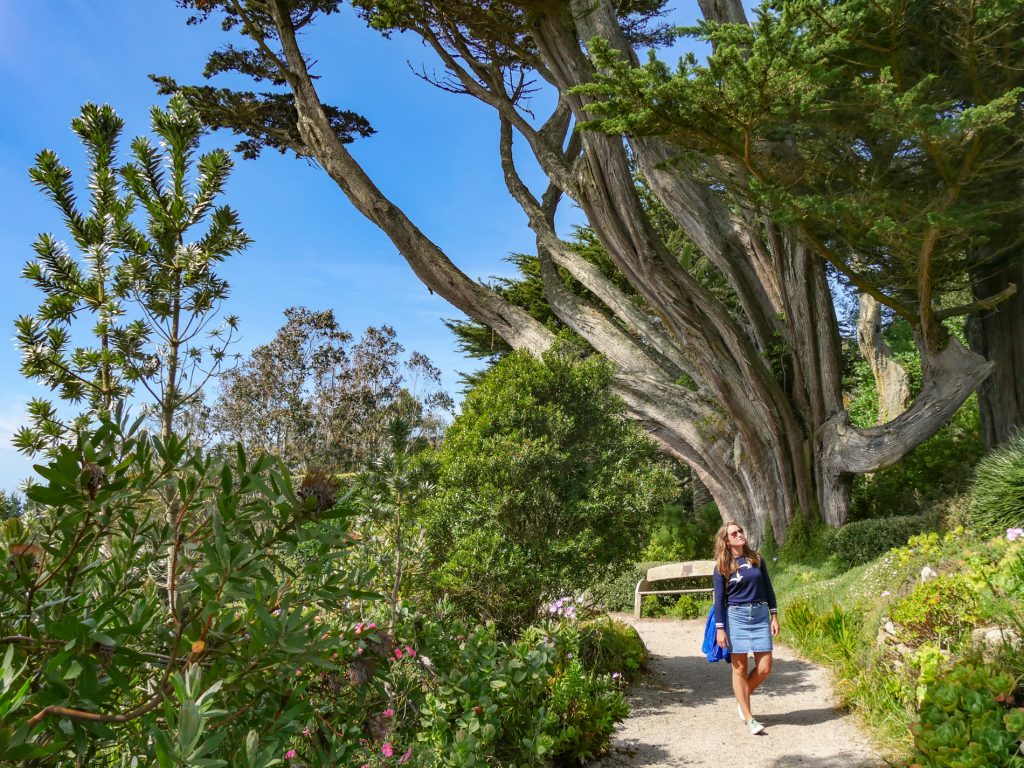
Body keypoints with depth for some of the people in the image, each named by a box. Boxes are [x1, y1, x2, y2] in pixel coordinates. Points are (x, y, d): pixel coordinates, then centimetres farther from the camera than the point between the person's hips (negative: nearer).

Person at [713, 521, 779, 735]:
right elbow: (719, 599, 0)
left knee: (764, 668, -2)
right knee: (740, 667, -1)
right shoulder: (722, 567, -1)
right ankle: (749, 718, 9)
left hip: (760, 615, 3)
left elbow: (768, 588, 12)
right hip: (736, 616, -3)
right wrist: (720, 628, -5)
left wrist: (774, 616, 6)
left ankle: (742, 698, 24)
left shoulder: (756, 559, 7)